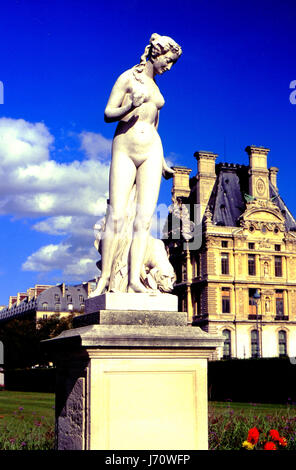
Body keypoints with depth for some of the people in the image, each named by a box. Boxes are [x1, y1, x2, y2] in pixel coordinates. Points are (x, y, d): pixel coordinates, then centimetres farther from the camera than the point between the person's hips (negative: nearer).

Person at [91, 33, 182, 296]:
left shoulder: (156, 87, 20)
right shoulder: (129, 77, 4)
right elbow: (108, 114, -1)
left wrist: (163, 162, 26)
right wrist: (131, 107, -20)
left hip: (151, 152, 5)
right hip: (124, 150, -5)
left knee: (145, 218, -8)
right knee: (117, 217, -11)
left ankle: (135, 281, -13)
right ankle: (104, 280, -8)